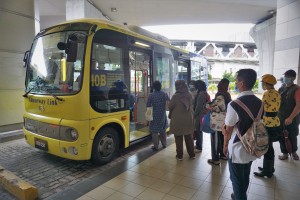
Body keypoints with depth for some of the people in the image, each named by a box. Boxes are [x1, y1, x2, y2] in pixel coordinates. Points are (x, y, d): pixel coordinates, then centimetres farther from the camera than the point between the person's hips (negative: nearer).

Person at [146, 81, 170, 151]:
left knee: (155, 131, 6)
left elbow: (148, 105, -8)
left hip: (154, 115, -3)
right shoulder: (164, 94, -3)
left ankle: (156, 146, 12)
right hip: (163, 115, 3)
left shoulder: (151, 95, -11)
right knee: (163, 130, 20)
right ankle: (164, 144, 30)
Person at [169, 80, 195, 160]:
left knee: (179, 139, 8)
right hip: (188, 120, 5)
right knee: (189, 138, 16)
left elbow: (170, 107, -7)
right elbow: (191, 106, 9)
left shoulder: (175, 96, -17)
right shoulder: (189, 95, -3)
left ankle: (180, 155, 17)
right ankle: (192, 154, 27)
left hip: (178, 120, -4)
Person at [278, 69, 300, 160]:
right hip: (280, 117, 5)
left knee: (292, 137, 10)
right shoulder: (281, 88, 7)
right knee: (281, 137, 10)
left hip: (292, 119, -5)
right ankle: (285, 153, 27)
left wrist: (290, 118, -22)